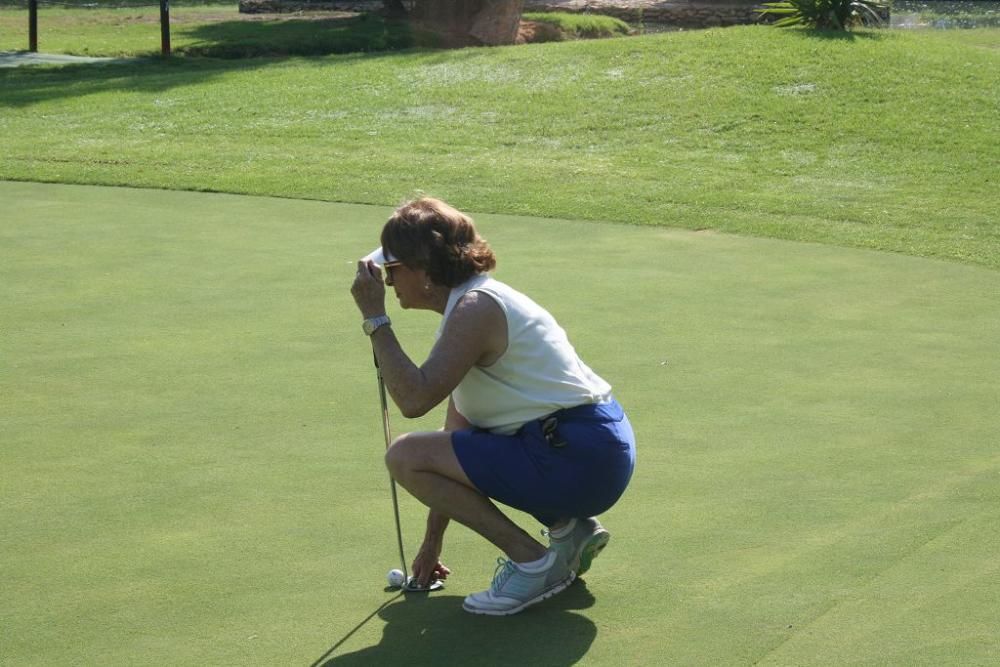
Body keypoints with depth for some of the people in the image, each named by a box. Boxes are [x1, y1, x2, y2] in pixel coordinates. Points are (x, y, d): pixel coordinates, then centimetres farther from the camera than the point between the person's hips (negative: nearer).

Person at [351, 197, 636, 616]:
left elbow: (414, 399, -25)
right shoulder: (471, 303, 17)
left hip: (580, 460, -10)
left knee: (405, 456, -12)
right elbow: (457, 436, 19)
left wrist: (375, 318, -14)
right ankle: (569, 530, 17)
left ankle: (534, 562, -7)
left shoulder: (476, 308, -14)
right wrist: (432, 541, 20)